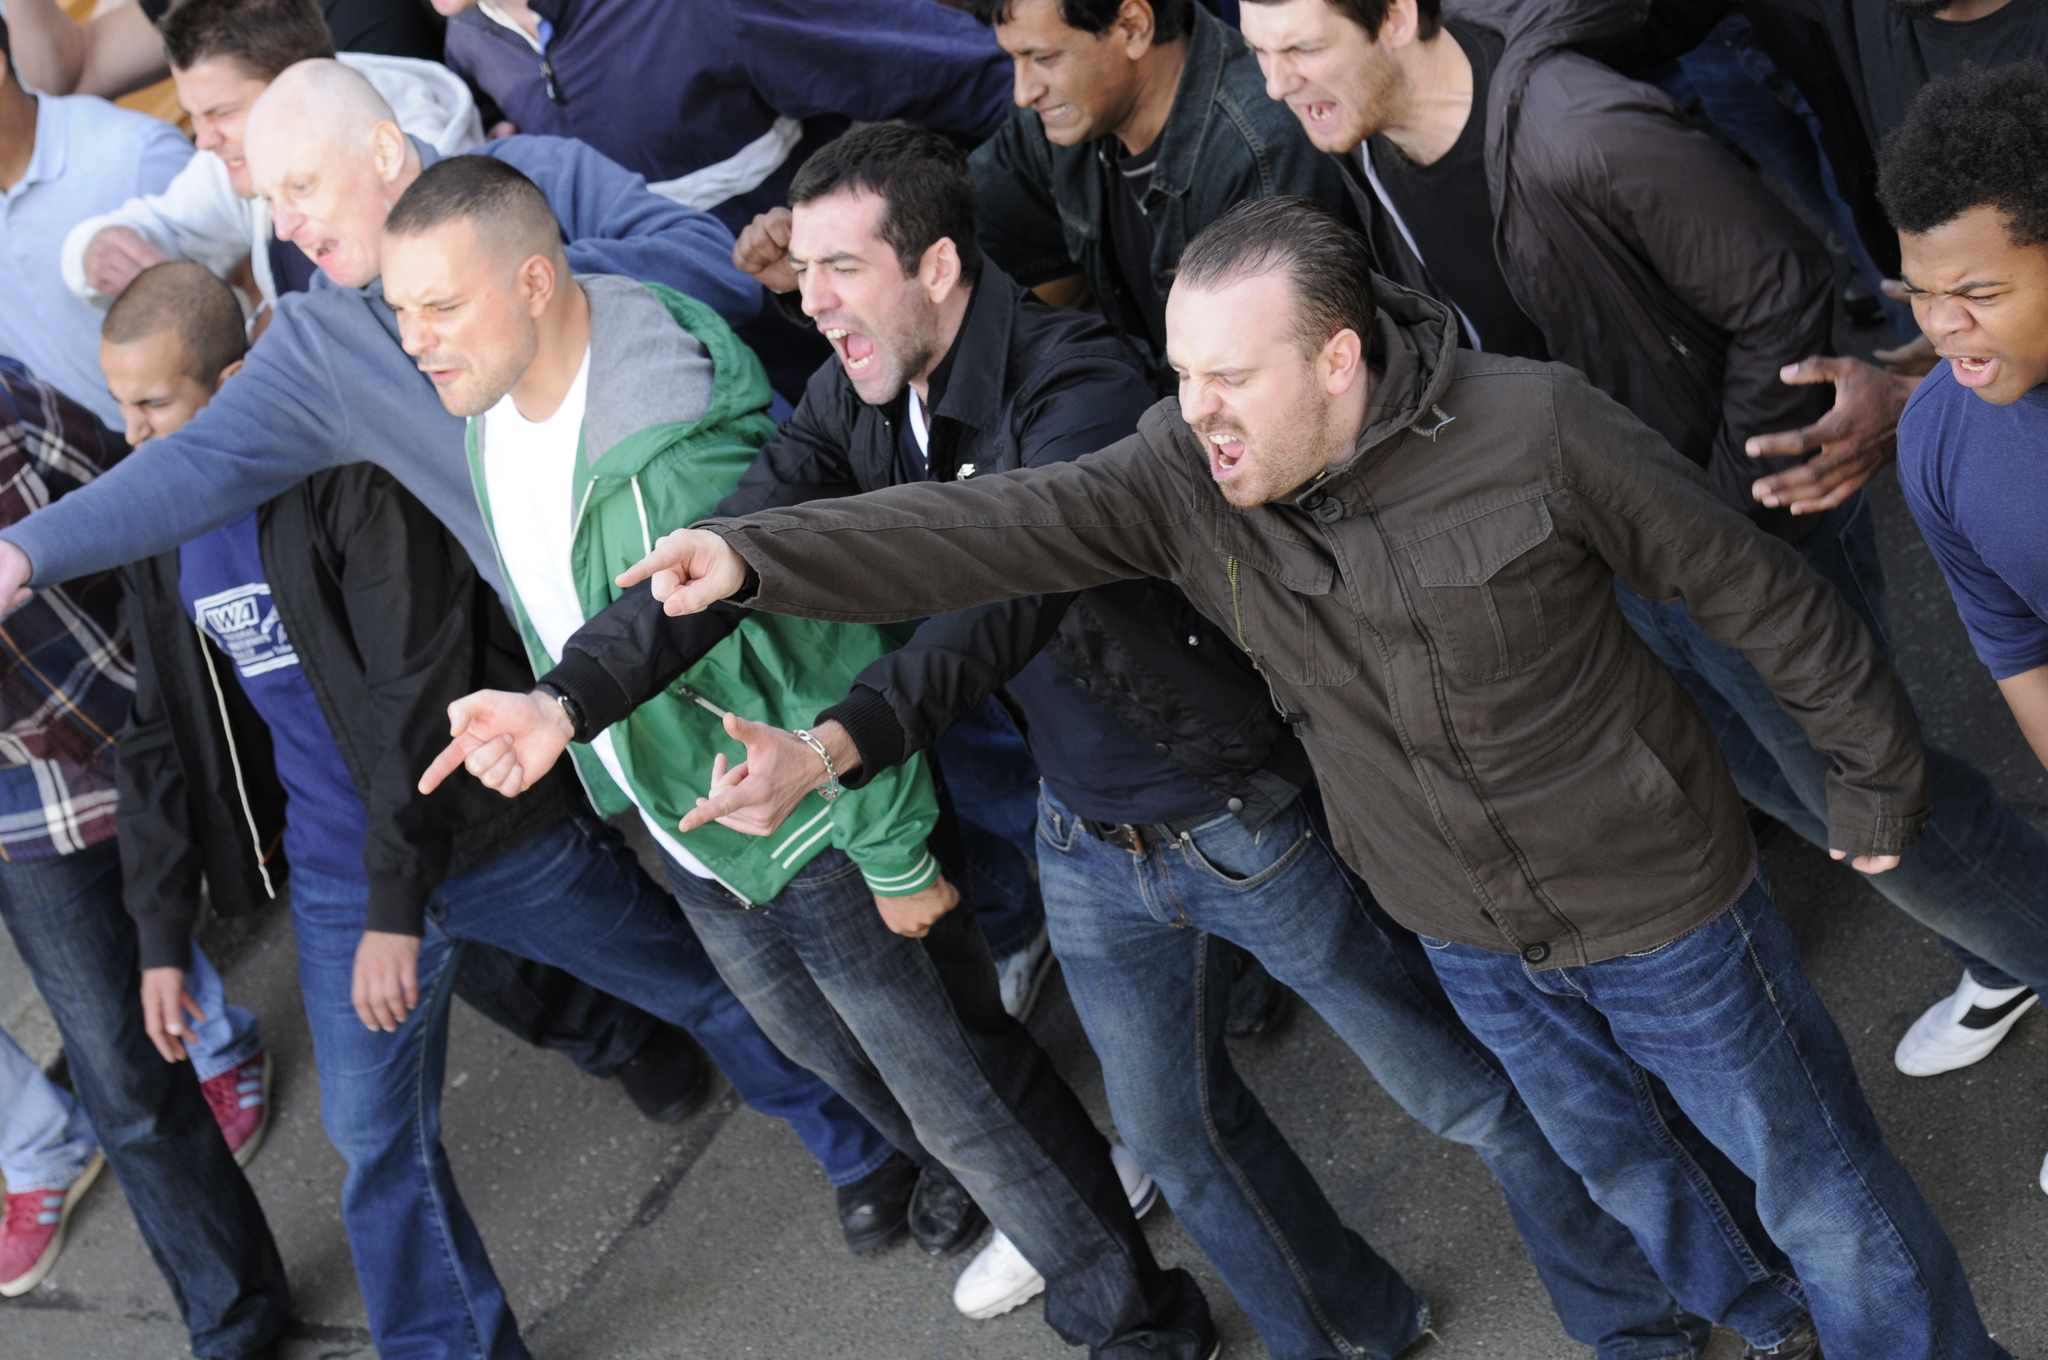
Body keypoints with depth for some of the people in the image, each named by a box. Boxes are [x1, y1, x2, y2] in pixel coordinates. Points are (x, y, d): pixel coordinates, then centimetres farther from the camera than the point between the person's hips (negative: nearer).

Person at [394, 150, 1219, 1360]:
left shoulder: (676, 462, -38)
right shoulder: (495, 404, -8)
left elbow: (824, 660, -30)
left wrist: (897, 859, -21)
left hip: (816, 837, -9)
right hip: (692, 840, 9)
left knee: (967, 1097, 7)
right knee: (828, 1049, 32)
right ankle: (958, 1170, 61)